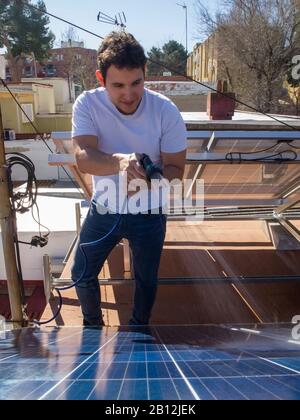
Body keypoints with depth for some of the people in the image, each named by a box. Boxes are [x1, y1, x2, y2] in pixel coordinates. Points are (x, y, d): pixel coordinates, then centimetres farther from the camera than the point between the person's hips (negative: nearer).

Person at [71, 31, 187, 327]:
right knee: (82, 275, 14)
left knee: (146, 280, 17)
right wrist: (120, 161, -51)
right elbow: (83, 158, -30)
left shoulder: (166, 111, -20)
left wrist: (149, 181, -36)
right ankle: (93, 325, 46)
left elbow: (175, 169, -14)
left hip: (149, 214, -1)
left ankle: (139, 331, 47)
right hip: (103, 209, 1)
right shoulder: (87, 104, -18)